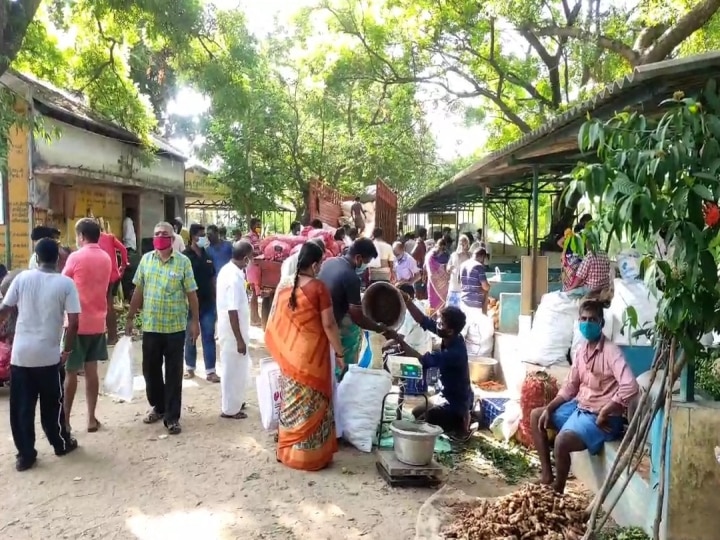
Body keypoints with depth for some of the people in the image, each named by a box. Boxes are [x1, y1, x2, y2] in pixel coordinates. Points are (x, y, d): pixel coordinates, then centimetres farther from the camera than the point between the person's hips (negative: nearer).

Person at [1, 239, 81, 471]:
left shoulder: (22, 278, -1)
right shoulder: (66, 283, -7)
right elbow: (74, 321, -12)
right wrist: (68, 349, 1)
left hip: (20, 353, 2)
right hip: (49, 355, -2)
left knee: (21, 406, 11)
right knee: (52, 404, 14)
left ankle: (25, 454, 17)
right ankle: (61, 444, 30)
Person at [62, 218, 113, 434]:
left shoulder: (76, 257, -11)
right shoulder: (106, 258, 7)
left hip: (77, 322, -5)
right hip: (97, 322, 5)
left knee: (70, 372, 3)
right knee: (91, 370, 11)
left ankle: (65, 420, 9)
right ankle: (91, 418, 14)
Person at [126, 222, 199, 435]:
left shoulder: (183, 262, -5)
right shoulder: (146, 259, 4)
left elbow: (191, 294, -3)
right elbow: (138, 291, 8)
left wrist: (195, 321, -5)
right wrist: (130, 317, 8)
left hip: (175, 327, -3)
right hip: (150, 326, 3)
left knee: (173, 373, 4)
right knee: (150, 370, 13)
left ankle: (172, 417, 13)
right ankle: (158, 407, 34)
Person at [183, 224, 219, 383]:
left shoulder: (207, 255, 7)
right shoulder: (185, 256, -8)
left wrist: (215, 299, 9)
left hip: (208, 303, 4)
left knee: (209, 337, 4)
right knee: (190, 337, 10)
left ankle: (210, 371, 8)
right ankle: (190, 367, 25)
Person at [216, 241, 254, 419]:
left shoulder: (227, 270, 4)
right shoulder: (235, 278, -26)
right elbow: (232, 311, -26)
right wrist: (240, 339, -21)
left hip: (229, 329, 10)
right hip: (233, 332, -10)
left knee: (236, 368, 22)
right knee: (234, 369, 5)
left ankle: (235, 402, 35)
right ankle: (230, 409, 18)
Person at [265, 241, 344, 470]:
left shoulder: (284, 287, 3)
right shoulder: (319, 287, -14)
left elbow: (276, 324, 8)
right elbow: (329, 324, -15)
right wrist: (339, 352, -6)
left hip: (289, 354, 5)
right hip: (312, 354, -5)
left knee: (291, 402, 15)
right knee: (311, 404, 6)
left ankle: (288, 452, 24)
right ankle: (311, 455, 14)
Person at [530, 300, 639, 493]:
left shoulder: (611, 351, -20)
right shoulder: (581, 350, 6)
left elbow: (630, 388, -33)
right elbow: (570, 387, 14)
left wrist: (603, 415, -26)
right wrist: (549, 408, 2)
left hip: (600, 416, -9)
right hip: (579, 406, 9)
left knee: (562, 441, -29)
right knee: (536, 416, 11)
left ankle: (557, 490, -3)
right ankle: (547, 474, 13)